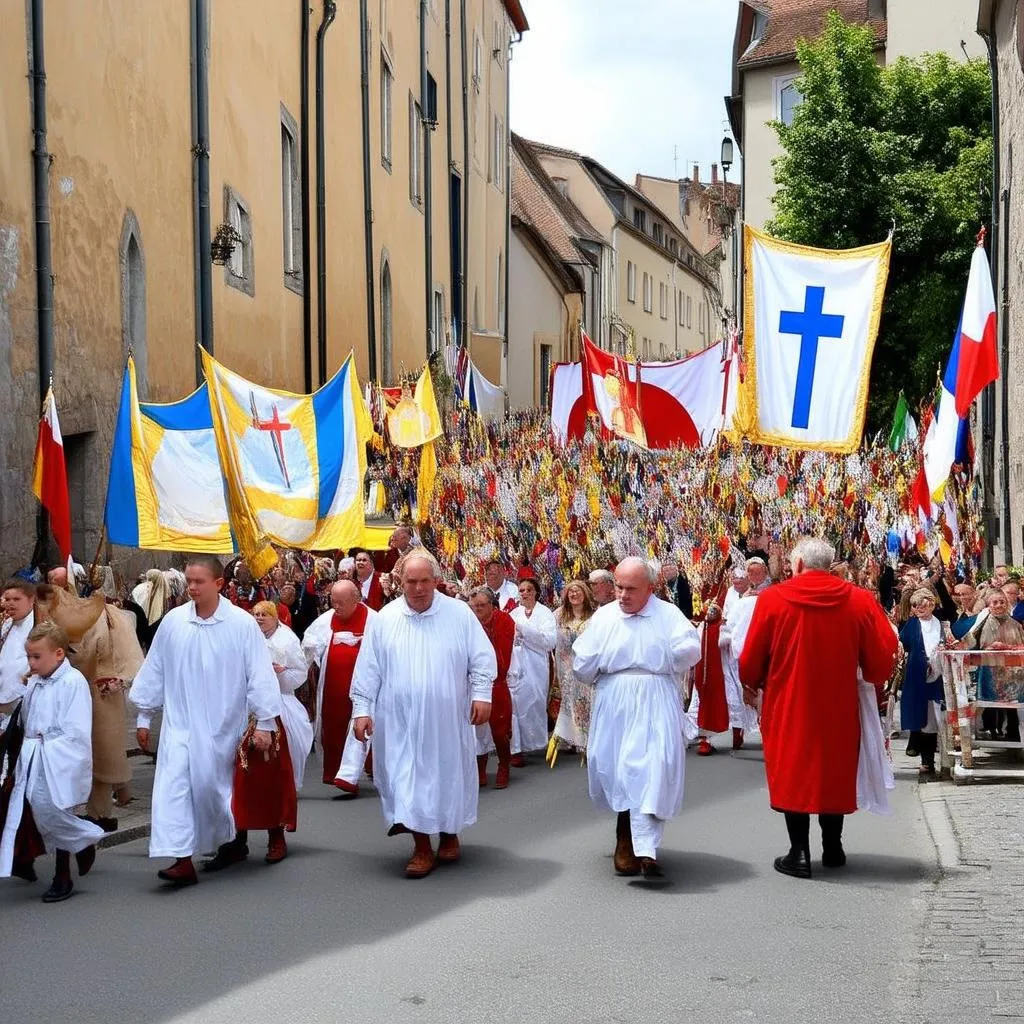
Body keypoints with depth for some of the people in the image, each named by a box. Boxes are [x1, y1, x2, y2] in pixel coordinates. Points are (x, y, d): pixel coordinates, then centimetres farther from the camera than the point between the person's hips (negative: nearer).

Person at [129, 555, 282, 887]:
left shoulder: (242, 624, -10)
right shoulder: (173, 622, -2)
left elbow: (260, 675, -7)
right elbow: (154, 671, 8)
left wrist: (265, 722, -7)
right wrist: (144, 716, 12)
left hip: (224, 725, -2)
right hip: (180, 723, 2)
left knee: (217, 786, 9)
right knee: (174, 785, -11)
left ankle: (231, 843, 33)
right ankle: (182, 860, -12)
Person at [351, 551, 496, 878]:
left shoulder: (459, 613, -2)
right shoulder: (384, 619, 1)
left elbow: (482, 658, 2)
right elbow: (368, 668, 3)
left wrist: (482, 694, -7)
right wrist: (362, 708, -2)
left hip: (448, 719, 0)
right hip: (400, 720, 1)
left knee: (449, 774, 10)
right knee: (407, 778, 1)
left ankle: (450, 833, 30)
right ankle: (422, 848, 9)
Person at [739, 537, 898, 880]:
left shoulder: (772, 598, -9)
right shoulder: (859, 600, -4)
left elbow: (751, 658, -3)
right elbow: (881, 659, -1)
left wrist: (751, 685, 17)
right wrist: (872, 682, 19)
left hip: (788, 704, -2)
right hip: (839, 706, 2)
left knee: (793, 771, 7)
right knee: (835, 770, 17)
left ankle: (799, 853, 4)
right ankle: (833, 848, 25)